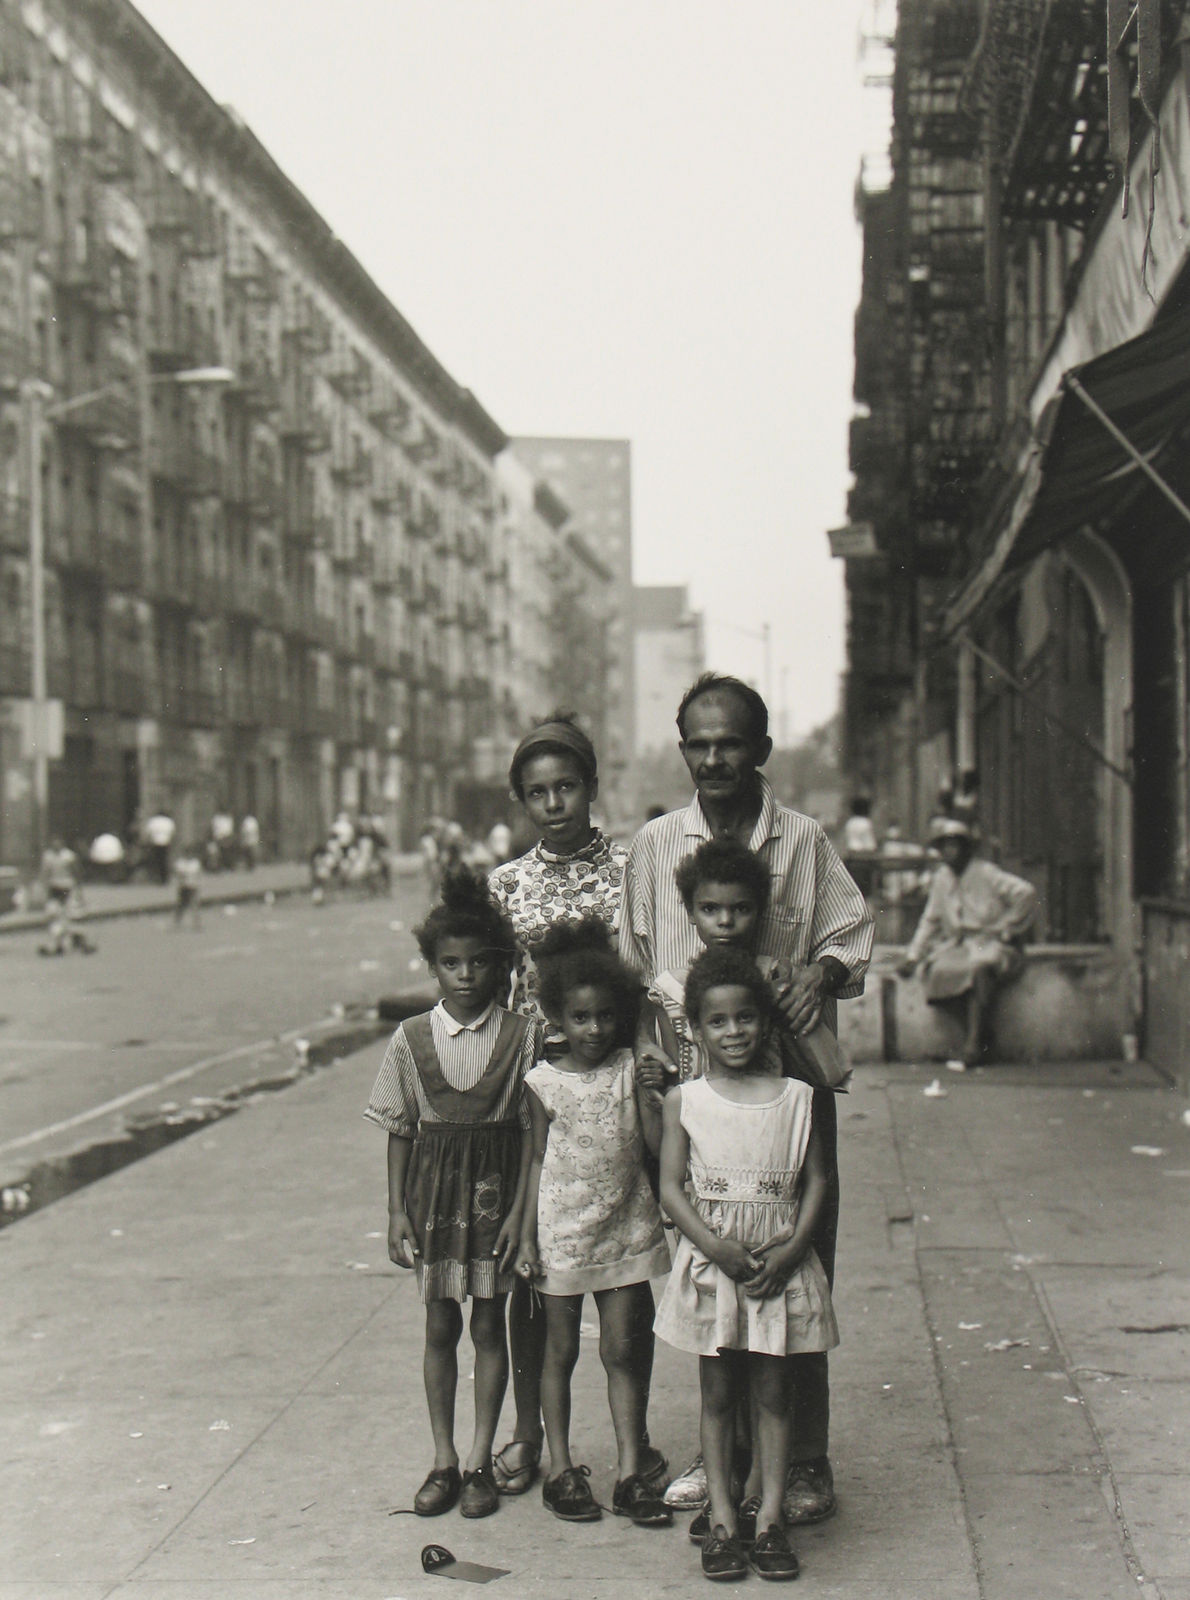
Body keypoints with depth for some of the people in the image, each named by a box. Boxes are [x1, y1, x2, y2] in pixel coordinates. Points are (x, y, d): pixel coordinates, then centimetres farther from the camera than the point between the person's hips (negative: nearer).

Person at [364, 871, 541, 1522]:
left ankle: (480, 1460, 16)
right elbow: (398, 1132, 3)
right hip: (432, 1191, 1)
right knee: (439, 1326, 8)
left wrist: (518, 1209, -8)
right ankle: (443, 1460, 18)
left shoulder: (521, 1036, -5)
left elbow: (530, 1130, -3)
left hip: (494, 1188, -1)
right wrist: (397, 1211, 0)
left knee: (489, 1323, 6)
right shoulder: (411, 1038, -1)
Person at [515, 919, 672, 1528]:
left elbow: (657, 1139, -5)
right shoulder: (544, 1082, -3)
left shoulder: (632, 1068, 0)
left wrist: (649, 1090, -17)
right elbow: (539, 1161, 1)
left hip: (626, 1231, 1)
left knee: (624, 1350, 3)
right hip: (562, 1230, -1)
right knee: (559, 1350, 7)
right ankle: (560, 1468, 17)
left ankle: (630, 1472, 10)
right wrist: (526, 1237, 0)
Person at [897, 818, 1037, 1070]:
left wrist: (1005, 930, -11)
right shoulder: (941, 877, 13)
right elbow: (931, 921, 19)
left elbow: (1026, 893, -15)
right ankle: (981, 1039, -23)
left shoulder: (986, 873, -6)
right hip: (958, 946, 5)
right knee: (940, 967, -29)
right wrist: (912, 957, 10)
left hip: (991, 945, -5)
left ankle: (972, 1045, -36)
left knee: (980, 966, -39)